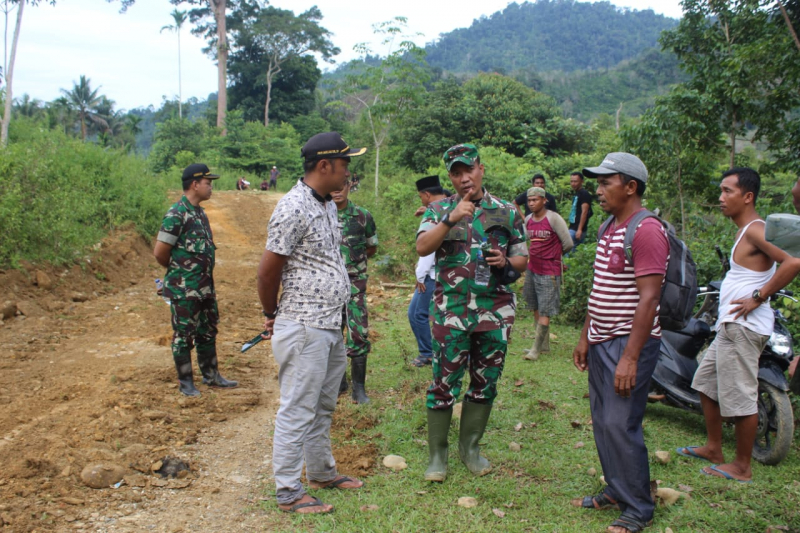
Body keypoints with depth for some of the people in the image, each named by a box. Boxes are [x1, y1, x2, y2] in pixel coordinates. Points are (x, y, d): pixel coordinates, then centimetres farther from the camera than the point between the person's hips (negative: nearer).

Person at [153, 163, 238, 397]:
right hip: (184, 290, -8)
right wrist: (178, 270, 1)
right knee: (184, 335, 5)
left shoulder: (200, 213, 11)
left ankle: (211, 375, 31)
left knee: (208, 332, 17)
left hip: (205, 287, 8)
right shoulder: (176, 214, -17)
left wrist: (207, 278, 13)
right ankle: (185, 382, 18)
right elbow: (160, 252, -15)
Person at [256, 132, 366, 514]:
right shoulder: (294, 208, -17)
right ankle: (288, 494, 13)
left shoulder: (328, 205, 13)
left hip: (331, 326, 9)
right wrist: (272, 315, 0)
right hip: (305, 329, -9)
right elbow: (268, 270, -14)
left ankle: (321, 473, 36)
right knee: (298, 411, 1)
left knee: (323, 407, 20)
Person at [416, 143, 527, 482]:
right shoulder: (439, 210, 3)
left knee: (485, 383, 11)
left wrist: (506, 263, -10)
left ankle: (470, 446, 27)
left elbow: (522, 260, 12)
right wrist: (450, 220, -25)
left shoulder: (507, 212, 8)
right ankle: (437, 454, 14)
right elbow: (422, 248, -13)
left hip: (495, 311, 3)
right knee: (444, 383, 1)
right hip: (451, 311, -2)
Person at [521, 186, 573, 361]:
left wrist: (553, 255, 6)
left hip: (548, 273, -7)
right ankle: (544, 345, 25)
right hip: (532, 269, 7)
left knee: (544, 312, -4)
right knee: (536, 309, 12)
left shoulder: (554, 219, -13)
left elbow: (568, 244, -9)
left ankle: (536, 349, 0)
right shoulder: (528, 219, 6)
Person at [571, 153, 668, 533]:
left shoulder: (646, 231, -16)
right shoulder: (608, 228, 13)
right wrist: (585, 337, 17)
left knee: (621, 425, -5)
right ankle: (616, 491, 31)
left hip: (630, 344, -9)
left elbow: (649, 299, -21)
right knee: (602, 422, 15)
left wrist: (630, 358, -23)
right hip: (601, 341, 9)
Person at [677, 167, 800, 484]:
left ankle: (742, 467, 12)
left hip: (743, 328, -11)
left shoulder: (756, 231, -15)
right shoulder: (745, 231, 14)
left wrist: (759, 297, -22)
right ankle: (714, 448, 32)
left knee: (740, 397, -1)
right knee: (706, 384, 20)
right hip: (729, 326, 11)